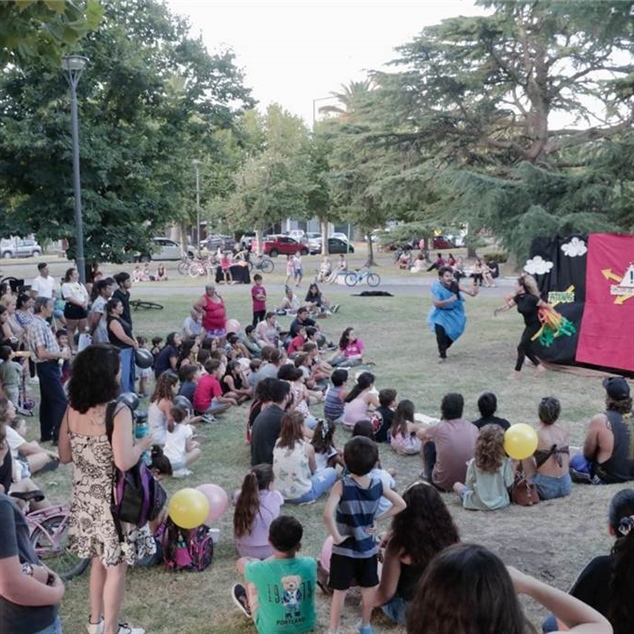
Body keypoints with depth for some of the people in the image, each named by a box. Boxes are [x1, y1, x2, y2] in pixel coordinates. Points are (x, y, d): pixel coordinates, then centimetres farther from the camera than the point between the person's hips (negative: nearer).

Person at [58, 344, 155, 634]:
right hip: (112, 499, -7)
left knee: (98, 559, 24)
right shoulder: (118, 411, -22)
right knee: (116, 566, 9)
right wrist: (143, 444, -10)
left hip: (85, 497, 7)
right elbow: (124, 462, -27)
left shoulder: (72, 410, -2)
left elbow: (65, 456, 6)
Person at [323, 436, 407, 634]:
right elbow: (401, 505, -3)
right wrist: (377, 519, -2)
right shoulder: (377, 484, -9)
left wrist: (337, 537, -20)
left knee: (340, 591, 9)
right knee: (369, 588, 21)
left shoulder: (342, 485, -21)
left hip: (344, 549, -3)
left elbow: (327, 515, -34)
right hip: (367, 546, 3)